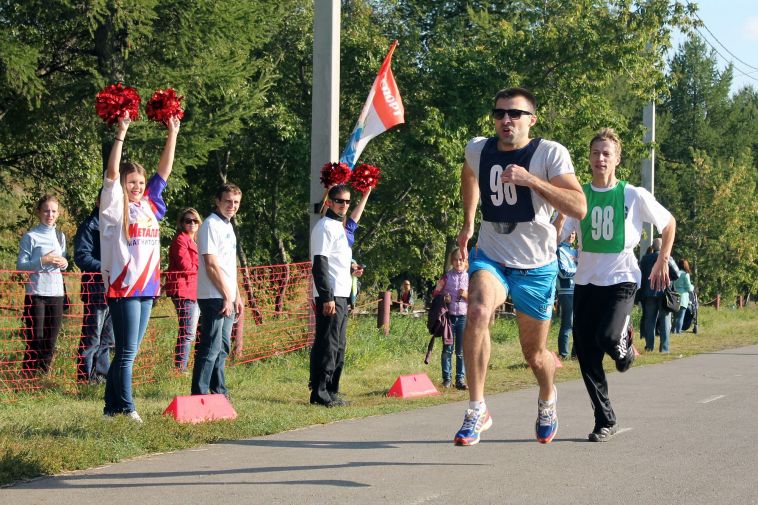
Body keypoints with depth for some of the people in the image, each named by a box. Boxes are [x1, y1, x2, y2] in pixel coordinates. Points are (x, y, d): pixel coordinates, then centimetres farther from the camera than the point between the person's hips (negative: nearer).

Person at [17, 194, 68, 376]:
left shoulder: (60, 236, 14)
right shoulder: (30, 236, -3)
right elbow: (20, 265, -7)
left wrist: (64, 263, -2)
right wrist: (42, 261, -19)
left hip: (56, 293, 5)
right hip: (36, 293, -5)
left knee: (51, 338, 7)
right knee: (35, 337, -5)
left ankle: (44, 373, 15)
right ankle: (28, 374, 1)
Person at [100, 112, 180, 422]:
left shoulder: (150, 205, 13)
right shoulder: (115, 207, -3)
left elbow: (164, 170, 16)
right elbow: (112, 173, -15)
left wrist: (172, 135, 12)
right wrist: (121, 134, -19)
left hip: (147, 286, 6)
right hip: (123, 287, -6)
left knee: (130, 352, 9)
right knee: (127, 351, -7)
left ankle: (112, 406, 14)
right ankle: (125, 407, -4)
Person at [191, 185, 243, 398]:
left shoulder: (227, 226, 18)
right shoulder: (211, 225, -11)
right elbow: (212, 265, -17)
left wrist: (236, 296, 19)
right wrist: (226, 296, -16)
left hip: (227, 298, 10)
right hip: (214, 297, -10)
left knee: (223, 347, 14)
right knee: (211, 347, -10)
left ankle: (218, 392, 21)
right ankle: (200, 394, -9)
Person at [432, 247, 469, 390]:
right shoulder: (447, 277, 5)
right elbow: (436, 293, 11)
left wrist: (466, 295, -12)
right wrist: (443, 298, -9)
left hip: (464, 317, 0)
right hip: (449, 316, 0)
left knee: (461, 351, 1)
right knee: (447, 349, 2)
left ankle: (460, 379, 5)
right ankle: (446, 379, 8)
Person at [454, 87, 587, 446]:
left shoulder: (551, 154, -14)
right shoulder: (478, 149, -2)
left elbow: (579, 208, -25)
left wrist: (531, 180, -32)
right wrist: (468, 223, 28)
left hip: (535, 266, -2)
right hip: (490, 257, 2)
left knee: (535, 355, 9)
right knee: (478, 311, -31)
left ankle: (547, 400, 46)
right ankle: (476, 411, -25)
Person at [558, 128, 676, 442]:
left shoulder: (634, 196, -3)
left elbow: (668, 223, 10)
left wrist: (662, 261, 7)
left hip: (622, 278, -3)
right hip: (586, 280, 3)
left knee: (608, 337, -26)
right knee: (586, 354, -1)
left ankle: (624, 347, 14)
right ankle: (605, 421, 12)